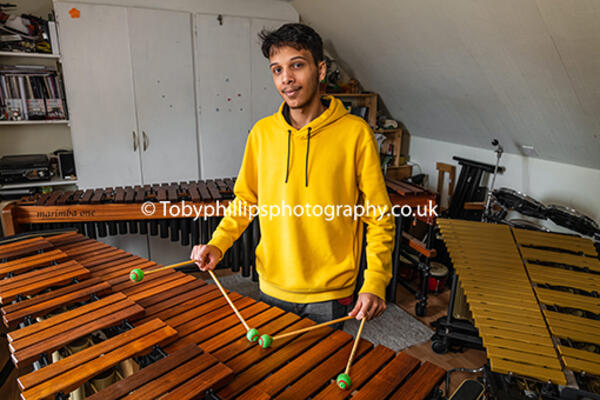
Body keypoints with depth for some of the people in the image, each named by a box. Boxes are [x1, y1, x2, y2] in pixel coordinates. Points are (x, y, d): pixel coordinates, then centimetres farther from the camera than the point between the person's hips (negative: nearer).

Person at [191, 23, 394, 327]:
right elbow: (246, 199, 9)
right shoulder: (261, 133, -2)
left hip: (329, 296, -3)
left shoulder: (354, 133, -12)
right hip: (272, 290, 4)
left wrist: (374, 285, -17)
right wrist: (218, 243, -5)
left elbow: (379, 217, -8)